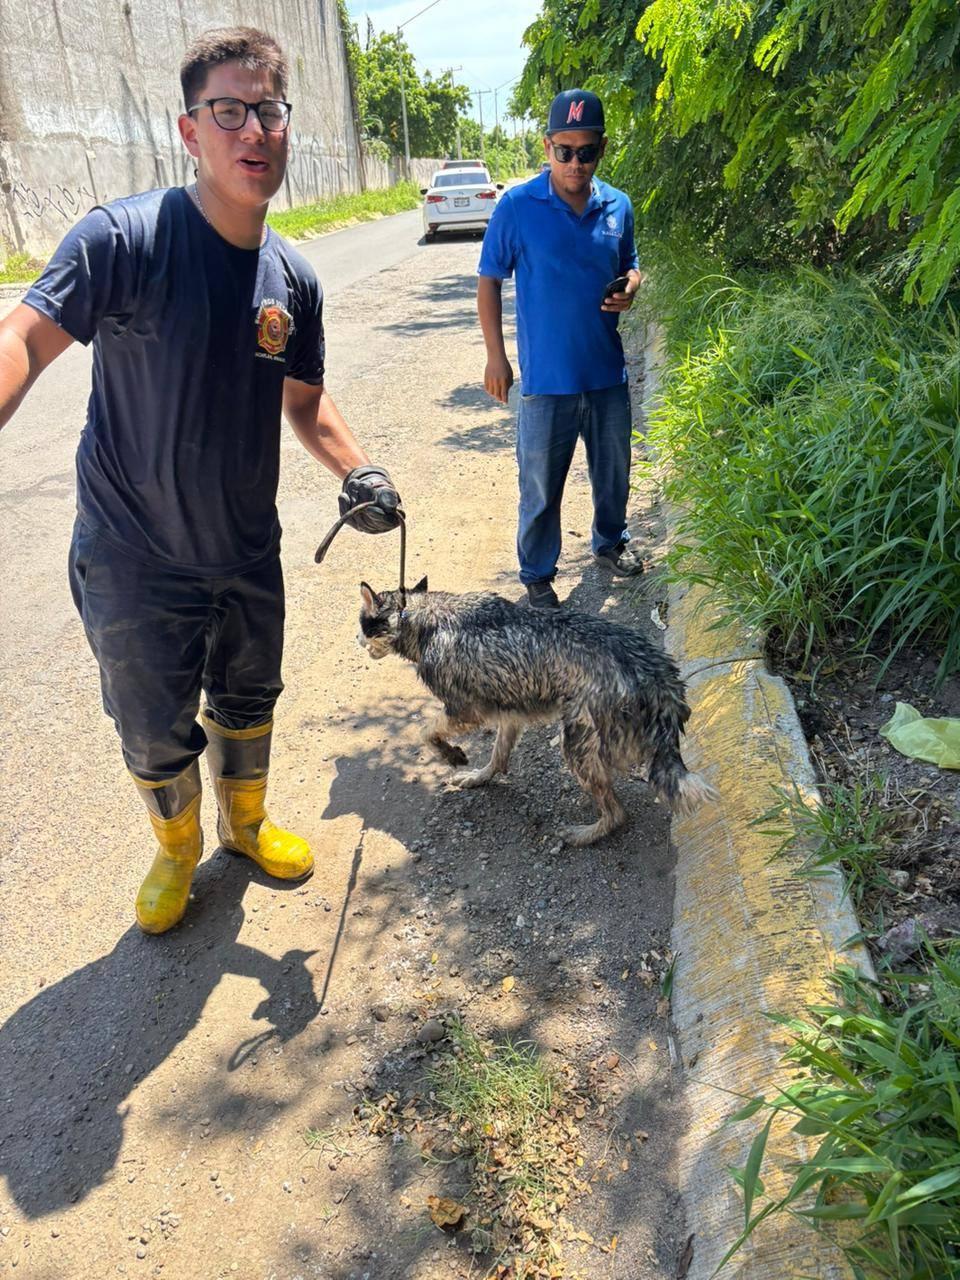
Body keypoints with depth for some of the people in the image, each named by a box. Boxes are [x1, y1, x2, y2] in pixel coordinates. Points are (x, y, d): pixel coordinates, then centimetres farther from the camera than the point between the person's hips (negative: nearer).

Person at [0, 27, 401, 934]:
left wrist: (357, 471, -5)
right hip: (134, 561, -4)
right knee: (155, 732, 12)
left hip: (247, 553, 5)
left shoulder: (292, 279, 0)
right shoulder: (124, 238, -17)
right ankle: (177, 852, 43)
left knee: (248, 702, 21)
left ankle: (247, 822, 50)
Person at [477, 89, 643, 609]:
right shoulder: (517, 207, -7)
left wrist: (628, 290, -6)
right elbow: (489, 281, -1)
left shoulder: (618, 206, 4)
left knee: (614, 470, 19)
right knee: (541, 484, 4)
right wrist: (495, 356, -6)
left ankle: (611, 541, 43)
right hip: (546, 376, -4)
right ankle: (537, 574, 21)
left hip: (607, 371, 4)